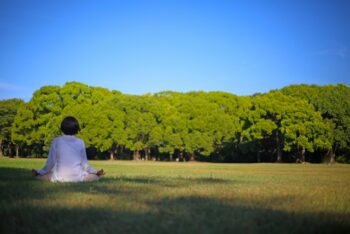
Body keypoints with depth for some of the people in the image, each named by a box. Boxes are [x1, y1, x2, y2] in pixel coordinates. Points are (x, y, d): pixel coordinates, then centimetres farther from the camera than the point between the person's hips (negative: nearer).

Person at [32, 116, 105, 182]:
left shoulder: (56, 141, -2)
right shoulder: (80, 142, 0)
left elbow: (50, 162, -1)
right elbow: (84, 163, 5)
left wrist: (38, 173, 14)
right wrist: (96, 173, 20)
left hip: (59, 178, -1)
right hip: (78, 178, 1)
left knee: (41, 176, 20)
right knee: (95, 176, 24)